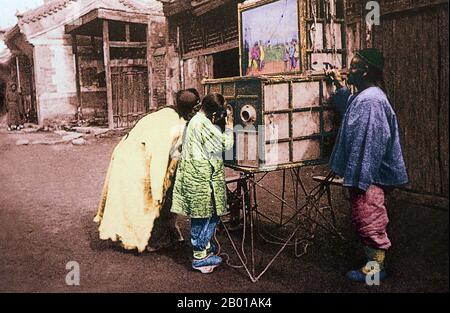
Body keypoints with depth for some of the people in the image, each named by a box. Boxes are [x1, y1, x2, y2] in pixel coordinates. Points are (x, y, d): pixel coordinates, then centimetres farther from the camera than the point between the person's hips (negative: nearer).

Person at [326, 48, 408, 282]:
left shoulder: (370, 100, -21)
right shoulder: (363, 96, 11)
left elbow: (369, 142, -24)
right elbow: (348, 108, 36)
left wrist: (359, 178, -23)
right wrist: (339, 85, 32)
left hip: (368, 175, -11)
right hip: (363, 173, 11)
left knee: (368, 219, 1)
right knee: (365, 219, 19)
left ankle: (375, 266, 15)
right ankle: (375, 260, 32)